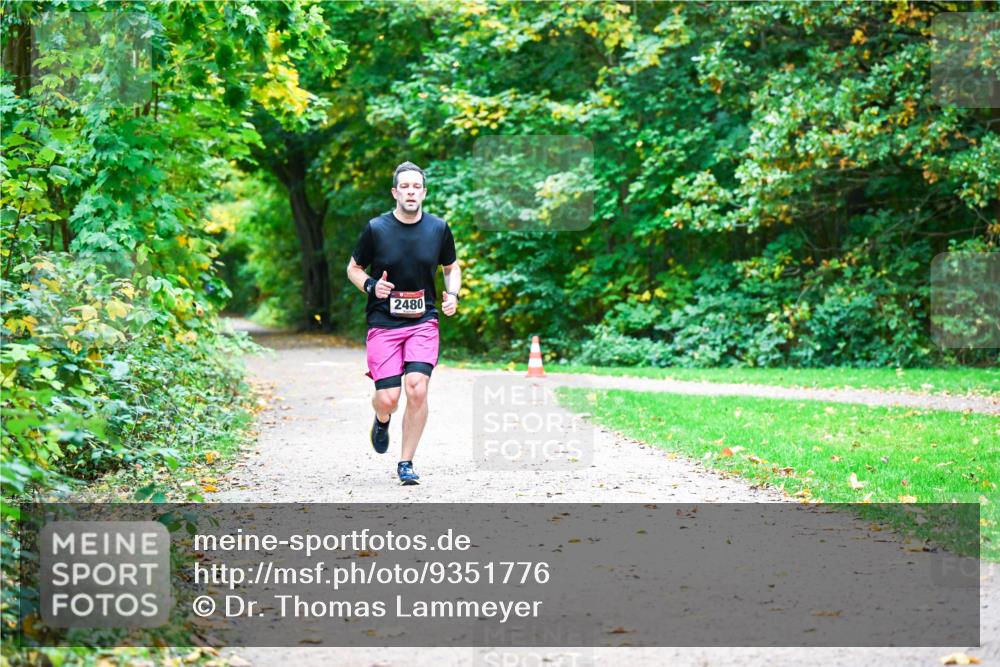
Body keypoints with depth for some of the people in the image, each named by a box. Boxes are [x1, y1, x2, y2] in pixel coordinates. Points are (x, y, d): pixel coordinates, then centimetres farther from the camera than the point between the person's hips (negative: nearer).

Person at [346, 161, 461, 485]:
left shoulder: (438, 228, 3)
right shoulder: (376, 228, -4)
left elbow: (452, 267, 19)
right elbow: (353, 268, 8)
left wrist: (452, 294, 0)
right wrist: (371, 286, -12)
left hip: (423, 323, 1)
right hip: (383, 324, -1)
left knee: (417, 389, -16)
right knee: (387, 399, -8)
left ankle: (406, 463, 1)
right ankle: (382, 420, 33)